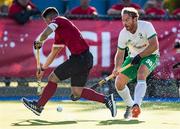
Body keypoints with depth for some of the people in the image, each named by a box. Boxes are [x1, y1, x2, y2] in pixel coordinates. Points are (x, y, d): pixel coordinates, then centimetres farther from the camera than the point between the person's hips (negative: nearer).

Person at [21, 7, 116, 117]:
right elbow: (53, 53, 35)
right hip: (86, 59, 9)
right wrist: (43, 69, 37)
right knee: (77, 91, 12)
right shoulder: (59, 33, 26)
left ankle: (38, 106, 13)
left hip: (79, 58, -9)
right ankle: (106, 99, 7)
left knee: (52, 78, 3)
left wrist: (39, 42, 3)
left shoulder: (58, 20, -2)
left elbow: (45, 35, -19)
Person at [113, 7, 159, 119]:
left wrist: (140, 56, -33)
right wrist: (117, 68, -24)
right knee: (119, 83, -4)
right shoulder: (123, 34, -11)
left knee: (141, 75, -36)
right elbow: (120, 54, -5)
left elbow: (154, 45, -27)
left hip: (150, 56, -5)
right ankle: (130, 106, 21)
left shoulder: (146, 26, -23)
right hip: (134, 57, 5)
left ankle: (137, 105, -49)